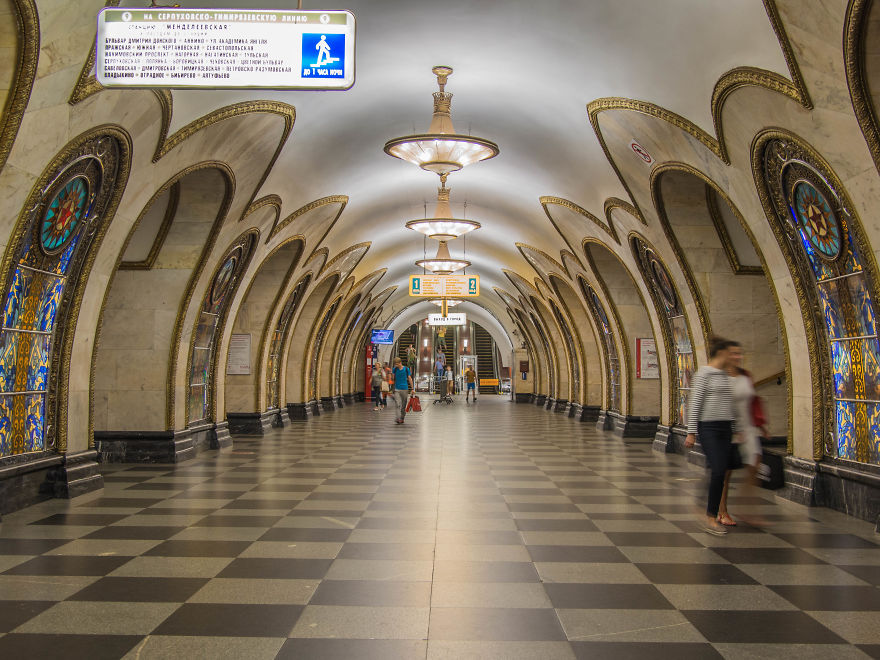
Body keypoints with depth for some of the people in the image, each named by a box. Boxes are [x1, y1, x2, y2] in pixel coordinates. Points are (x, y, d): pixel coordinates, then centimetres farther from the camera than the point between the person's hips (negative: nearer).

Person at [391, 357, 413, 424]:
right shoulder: (395, 369, 4)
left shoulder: (406, 369, 0)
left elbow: (410, 379, 5)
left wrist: (412, 389, 5)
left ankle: (402, 418, 21)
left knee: (404, 405, 8)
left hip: (405, 389, 0)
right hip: (397, 390, 0)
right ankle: (398, 419, -19)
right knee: (398, 405, -13)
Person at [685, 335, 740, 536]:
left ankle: (712, 515, 15)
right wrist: (691, 432, -12)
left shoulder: (726, 376, 16)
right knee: (718, 471, -13)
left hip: (725, 429, 7)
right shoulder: (704, 373, -6)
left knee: (721, 471, 4)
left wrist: (735, 430, 20)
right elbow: (694, 403, -9)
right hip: (709, 427, -7)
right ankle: (710, 519, -5)